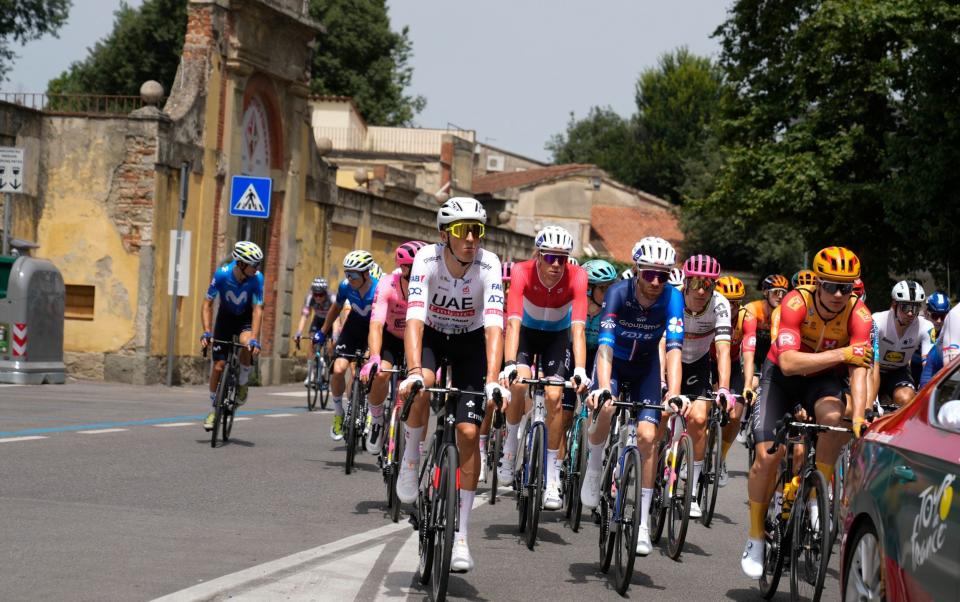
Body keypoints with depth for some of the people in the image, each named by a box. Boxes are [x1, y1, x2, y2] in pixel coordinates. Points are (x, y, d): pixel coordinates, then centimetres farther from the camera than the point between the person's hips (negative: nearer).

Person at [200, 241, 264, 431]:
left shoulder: (257, 278, -28)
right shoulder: (222, 274, -28)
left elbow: (257, 310, -27)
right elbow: (208, 304, -20)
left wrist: (254, 339, -38)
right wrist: (206, 332, -30)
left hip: (246, 317, -1)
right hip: (226, 316, 1)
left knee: (247, 345, -33)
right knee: (219, 365, -6)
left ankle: (242, 384, -6)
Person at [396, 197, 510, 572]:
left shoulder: (489, 266, -26)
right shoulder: (427, 259, -26)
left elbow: (494, 326, -34)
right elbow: (414, 318, -35)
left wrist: (492, 380, -47)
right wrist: (414, 371, -49)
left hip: (470, 342, 0)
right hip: (432, 335, 0)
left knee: (469, 433, -12)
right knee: (421, 387, -35)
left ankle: (460, 536, -3)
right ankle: (411, 459, -5)